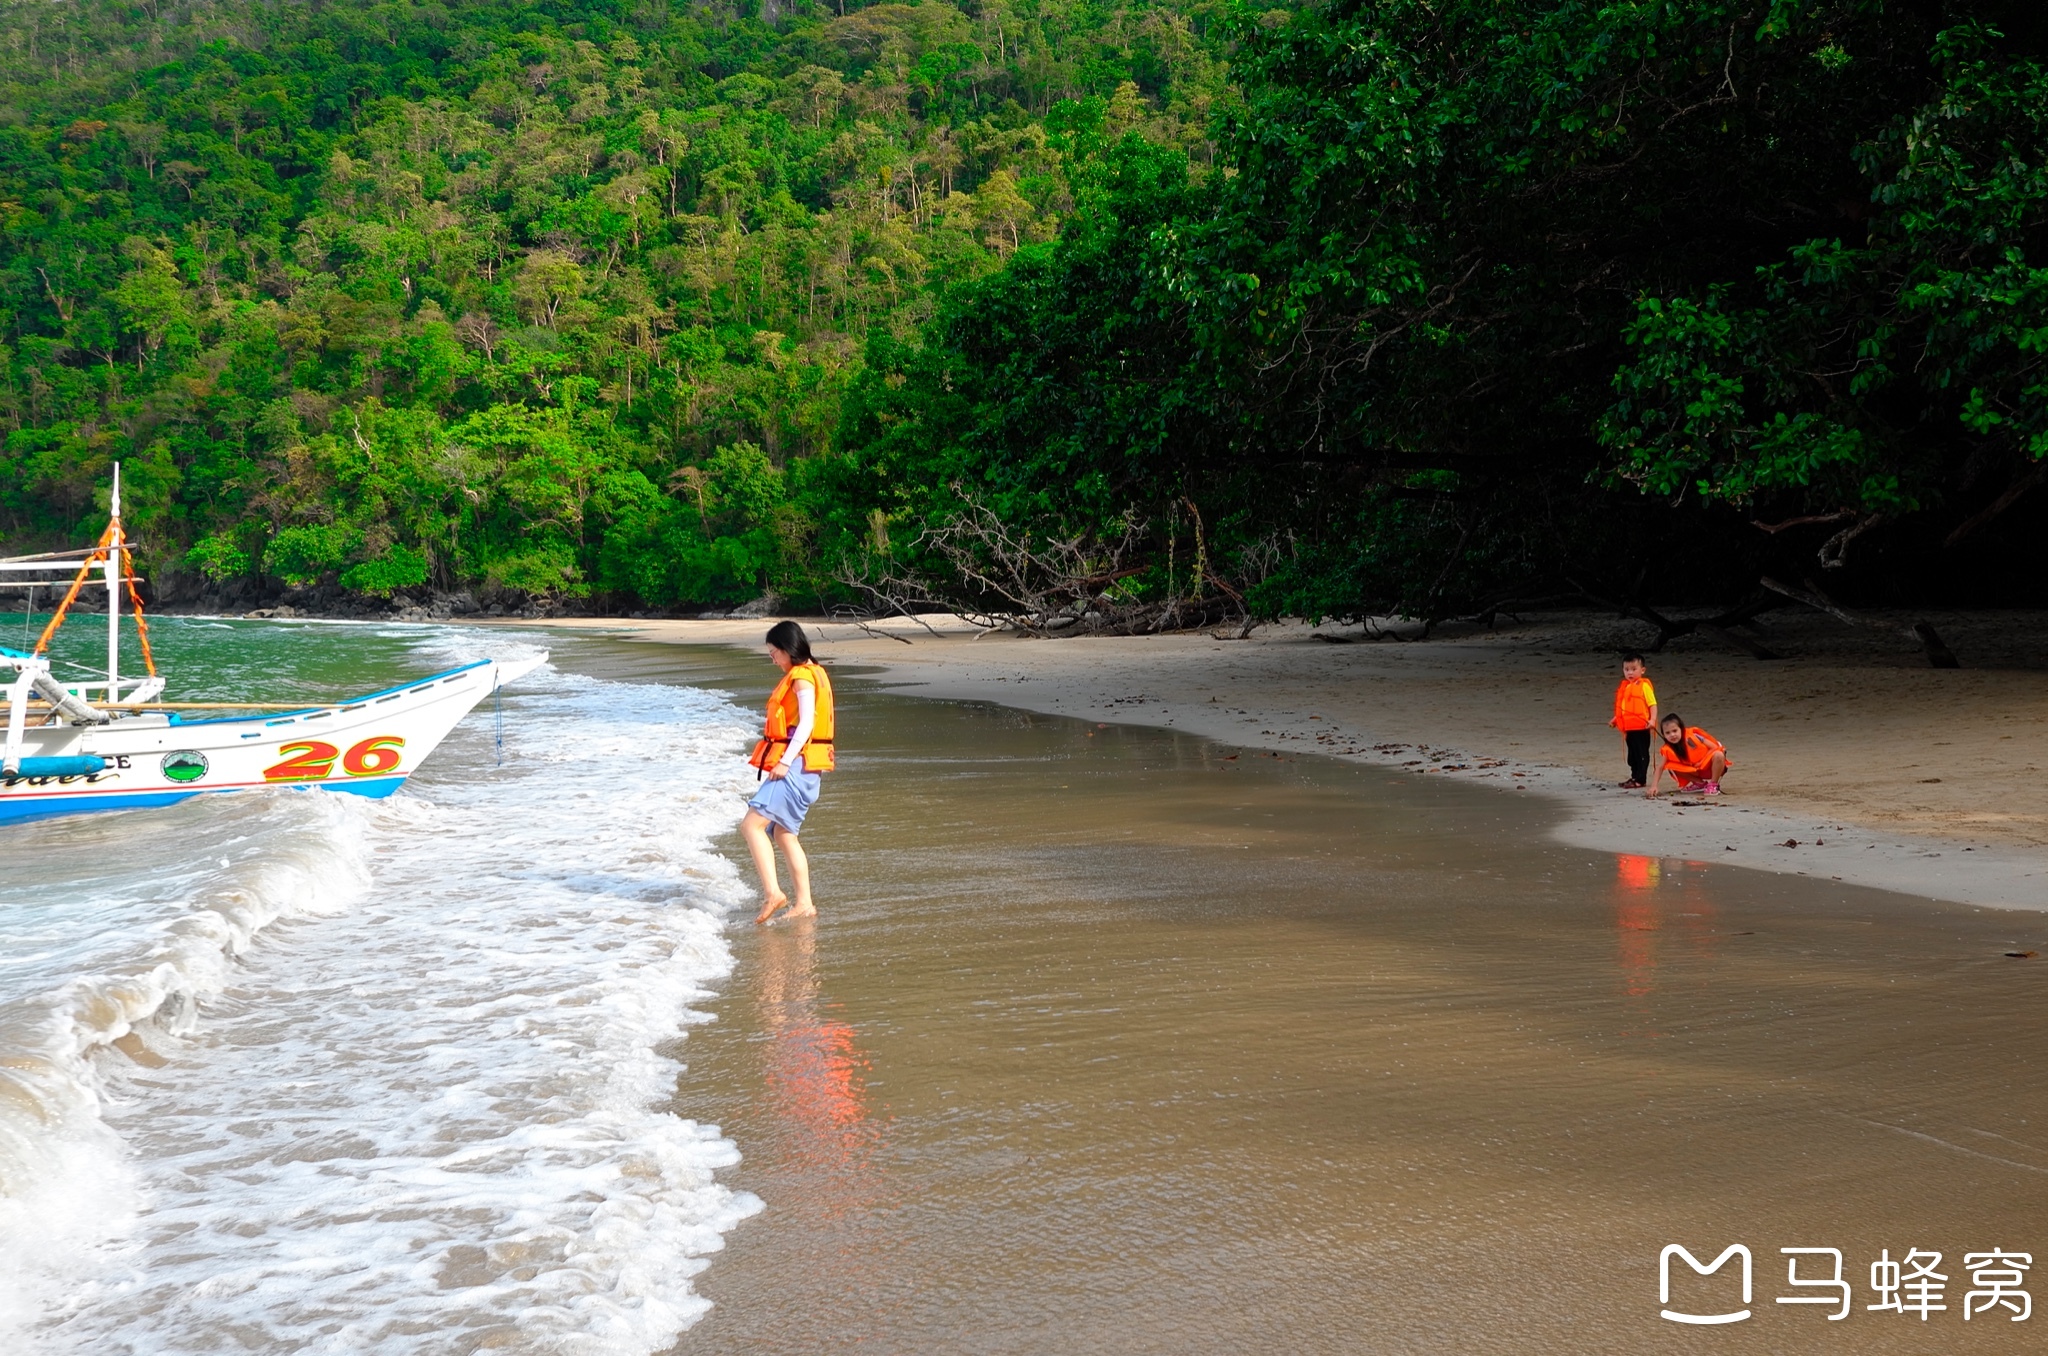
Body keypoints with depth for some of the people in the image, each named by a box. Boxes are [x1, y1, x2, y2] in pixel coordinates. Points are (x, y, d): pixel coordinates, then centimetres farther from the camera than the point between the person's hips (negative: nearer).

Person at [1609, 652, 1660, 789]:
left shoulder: (1644, 686, -9)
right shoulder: (1625, 687, 12)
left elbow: (1653, 704, -12)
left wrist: (1652, 720, -23)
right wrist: (1616, 719, 17)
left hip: (1641, 727, -8)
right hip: (1628, 728, 8)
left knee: (1641, 754, 0)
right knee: (1632, 754, 15)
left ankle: (1640, 779, 3)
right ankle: (1634, 777, 25)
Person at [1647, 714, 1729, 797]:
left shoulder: (1692, 736, -22)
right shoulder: (1668, 749, -13)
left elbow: (1715, 748, -18)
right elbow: (1660, 767, -16)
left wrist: (1701, 762, -22)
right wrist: (1653, 786, -29)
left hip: (1710, 766, -4)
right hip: (1697, 770, 4)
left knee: (1718, 755, -36)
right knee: (1671, 767, -19)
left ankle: (1713, 785, -18)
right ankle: (1700, 783, -3)